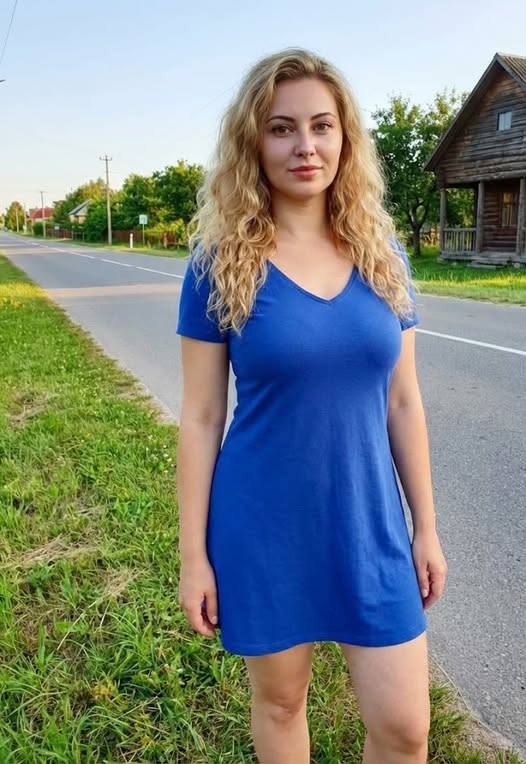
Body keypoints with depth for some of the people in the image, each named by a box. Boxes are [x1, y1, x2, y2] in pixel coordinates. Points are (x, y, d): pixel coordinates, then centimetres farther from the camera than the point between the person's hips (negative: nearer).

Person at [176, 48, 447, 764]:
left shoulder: (383, 255, 0)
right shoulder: (221, 263, -9)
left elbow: (402, 402, 4)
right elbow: (200, 418, -7)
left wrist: (426, 526, 6)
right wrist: (193, 554, -5)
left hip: (369, 523, 3)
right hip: (264, 527, -2)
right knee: (280, 701, 19)